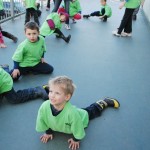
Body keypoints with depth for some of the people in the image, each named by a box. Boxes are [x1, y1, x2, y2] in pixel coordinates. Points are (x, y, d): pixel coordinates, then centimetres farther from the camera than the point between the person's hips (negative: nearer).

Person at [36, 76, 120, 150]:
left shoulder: (72, 112, -50)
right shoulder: (44, 107, -39)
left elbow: (78, 129, -30)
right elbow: (44, 122, -15)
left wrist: (76, 140, -14)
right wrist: (48, 132, -2)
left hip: (82, 117, -2)